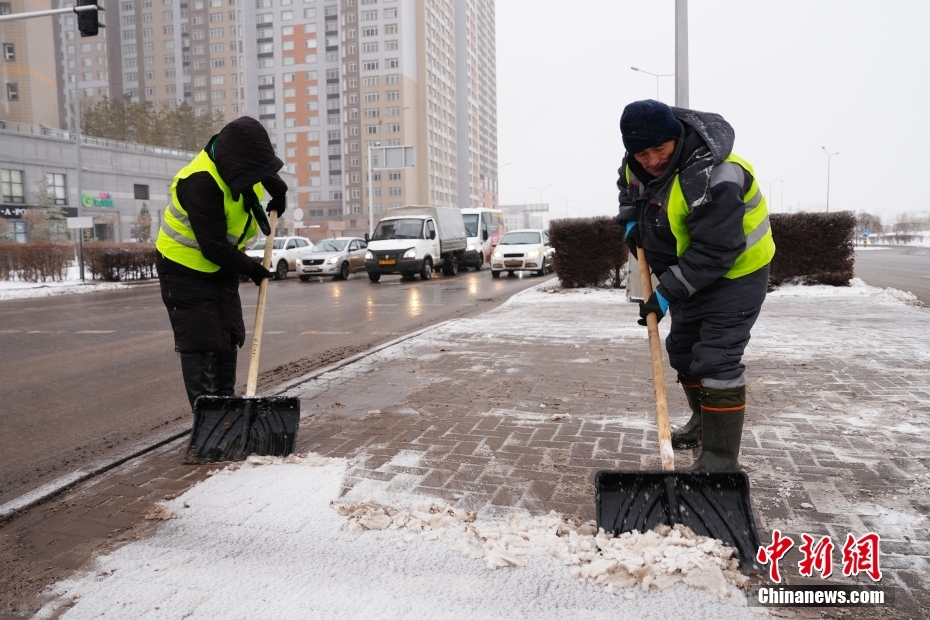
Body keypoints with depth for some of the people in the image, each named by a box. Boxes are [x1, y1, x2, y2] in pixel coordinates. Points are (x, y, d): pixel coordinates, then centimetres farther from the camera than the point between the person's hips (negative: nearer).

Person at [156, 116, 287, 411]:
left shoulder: (239, 162, -7)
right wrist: (251, 269, -18)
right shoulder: (201, 183, -32)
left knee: (228, 340, 11)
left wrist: (279, 191, 12)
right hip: (185, 270, -8)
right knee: (200, 345, -11)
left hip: (222, 266, 9)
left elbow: (263, 169, 23)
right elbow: (215, 248, -30)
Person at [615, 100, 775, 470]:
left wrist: (667, 293, -30)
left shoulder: (710, 178, -35)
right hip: (691, 273, 9)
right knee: (682, 350, 19)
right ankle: (703, 423, 38)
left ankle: (721, 457, -6)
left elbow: (714, 252, -33)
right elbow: (628, 183, 17)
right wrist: (630, 221, 0)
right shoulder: (638, 163, -8)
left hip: (734, 273, -9)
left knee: (716, 361, -15)